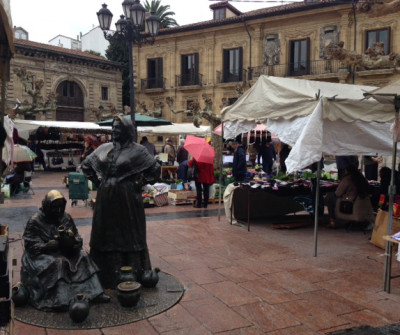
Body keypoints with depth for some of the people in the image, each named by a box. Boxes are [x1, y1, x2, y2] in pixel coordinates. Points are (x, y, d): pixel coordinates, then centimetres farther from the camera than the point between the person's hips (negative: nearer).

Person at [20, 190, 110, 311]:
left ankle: (94, 293, -22)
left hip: (63, 252, 5)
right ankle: (59, 300, -35)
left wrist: (74, 241, -16)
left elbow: (77, 236, 10)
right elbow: (31, 245, -13)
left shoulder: (66, 217, 6)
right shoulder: (35, 221, -9)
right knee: (57, 263, -34)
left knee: (83, 257, -18)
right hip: (41, 255, -5)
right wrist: (54, 243, -26)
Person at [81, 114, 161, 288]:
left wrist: (139, 183, -7)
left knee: (129, 236, 4)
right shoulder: (104, 148, 8)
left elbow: (155, 169, -7)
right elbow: (86, 165, 19)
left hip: (127, 201, -5)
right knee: (105, 235, 11)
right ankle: (106, 275, 24)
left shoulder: (137, 150, -5)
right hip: (105, 200, 5)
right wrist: (98, 182, 9)